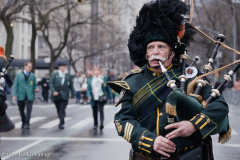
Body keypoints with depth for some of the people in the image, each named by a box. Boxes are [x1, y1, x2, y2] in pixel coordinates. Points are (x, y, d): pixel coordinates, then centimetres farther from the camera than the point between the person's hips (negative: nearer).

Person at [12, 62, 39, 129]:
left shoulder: (33, 75, 11)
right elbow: (15, 85, 3)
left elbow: (35, 85, 16)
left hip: (29, 96, 0)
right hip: (21, 96, 1)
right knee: (21, 110, 10)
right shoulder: (18, 75, 7)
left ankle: (27, 123, -5)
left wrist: (36, 88, -8)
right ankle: (23, 122, 30)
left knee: (29, 110, -11)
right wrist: (14, 95, -7)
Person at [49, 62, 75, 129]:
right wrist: (53, 91, -22)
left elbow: (71, 86, 12)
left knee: (62, 110, -11)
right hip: (56, 96, 1)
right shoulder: (54, 75, 3)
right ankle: (62, 122, 24)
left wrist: (72, 95, 9)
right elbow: (51, 84, -6)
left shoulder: (68, 76, 8)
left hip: (64, 96, -1)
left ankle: (61, 124, -14)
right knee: (59, 110, 10)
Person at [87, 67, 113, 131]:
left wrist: (111, 97, 6)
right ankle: (95, 124, 22)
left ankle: (101, 123, -23)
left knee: (101, 109, -19)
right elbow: (88, 89, 9)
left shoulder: (104, 79, 5)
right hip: (93, 99, 3)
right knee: (94, 112, 8)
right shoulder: (90, 80, 10)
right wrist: (89, 95, -9)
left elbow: (108, 88, 8)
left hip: (101, 98, -3)